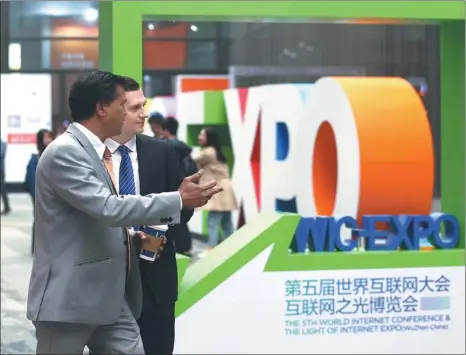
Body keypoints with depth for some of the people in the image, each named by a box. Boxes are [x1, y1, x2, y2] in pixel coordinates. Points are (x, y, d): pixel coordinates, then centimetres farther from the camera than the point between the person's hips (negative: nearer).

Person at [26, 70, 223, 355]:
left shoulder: (95, 150, 14)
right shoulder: (64, 152, -17)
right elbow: (108, 208, -25)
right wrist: (179, 200, -21)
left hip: (109, 295, 9)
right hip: (68, 296, -9)